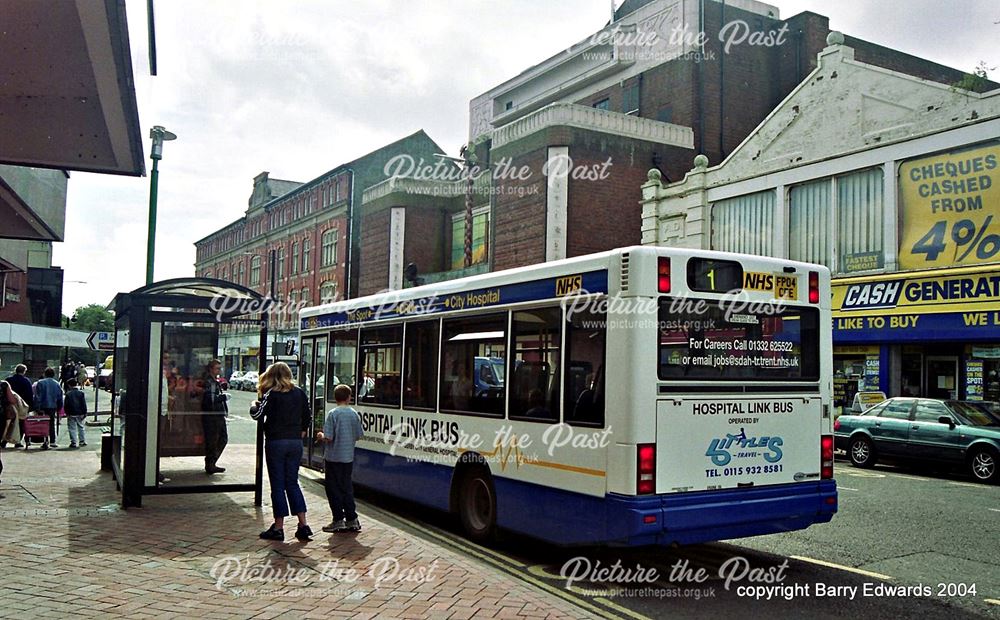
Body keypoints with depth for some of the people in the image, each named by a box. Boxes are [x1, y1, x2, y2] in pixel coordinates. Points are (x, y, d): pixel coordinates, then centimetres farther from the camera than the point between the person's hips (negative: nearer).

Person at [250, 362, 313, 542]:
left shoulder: (271, 394, -8)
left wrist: (254, 405, 5)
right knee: (292, 483, 12)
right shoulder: (300, 393, 7)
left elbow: (258, 415, -15)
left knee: (278, 484, 3)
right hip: (296, 442, 5)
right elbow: (307, 417, 9)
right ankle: (303, 524, 5)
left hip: (276, 441, -5)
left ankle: (278, 528, 7)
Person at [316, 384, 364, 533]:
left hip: (333, 458, -5)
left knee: (334, 489, 4)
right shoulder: (354, 414, 1)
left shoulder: (333, 414, -13)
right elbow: (358, 436, 6)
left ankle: (339, 520, 6)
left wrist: (320, 436, 4)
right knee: (347, 487, 13)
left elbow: (328, 438, -17)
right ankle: (352, 519, 15)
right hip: (348, 457, 5)